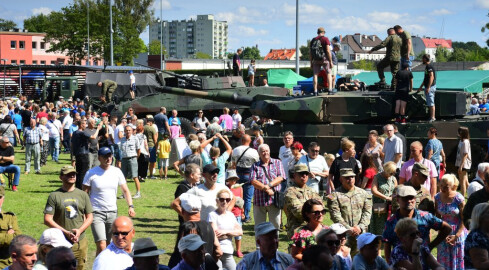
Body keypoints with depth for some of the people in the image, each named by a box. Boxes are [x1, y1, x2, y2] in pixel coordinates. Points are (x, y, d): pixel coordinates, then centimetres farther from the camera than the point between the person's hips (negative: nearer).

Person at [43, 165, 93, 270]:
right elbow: (47, 220, -6)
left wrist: (79, 231, -8)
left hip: (80, 242, 3)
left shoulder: (83, 195, 11)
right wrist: (66, 232, -14)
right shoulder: (54, 196, 0)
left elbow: (90, 217, 10)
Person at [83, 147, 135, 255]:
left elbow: (125, 190, 10)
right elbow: (85, 194, -1)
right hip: (96, 213, -4)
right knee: (101, 246, -15)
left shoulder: (116, 171, 5)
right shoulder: (91, 173, -4)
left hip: (112, 213, 4)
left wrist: (131, 206, -3)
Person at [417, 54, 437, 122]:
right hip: (428, 87, 10)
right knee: (430, 103, 12)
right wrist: (421, 87, 30)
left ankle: (432, 117, -11)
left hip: (430, 87, -10)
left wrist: (428, 87, -27)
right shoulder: (427, 66, 19)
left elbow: (431, 77, -22)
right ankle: (432, 117, 16)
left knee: (431, 103, -11)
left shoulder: (429, 66, -14)